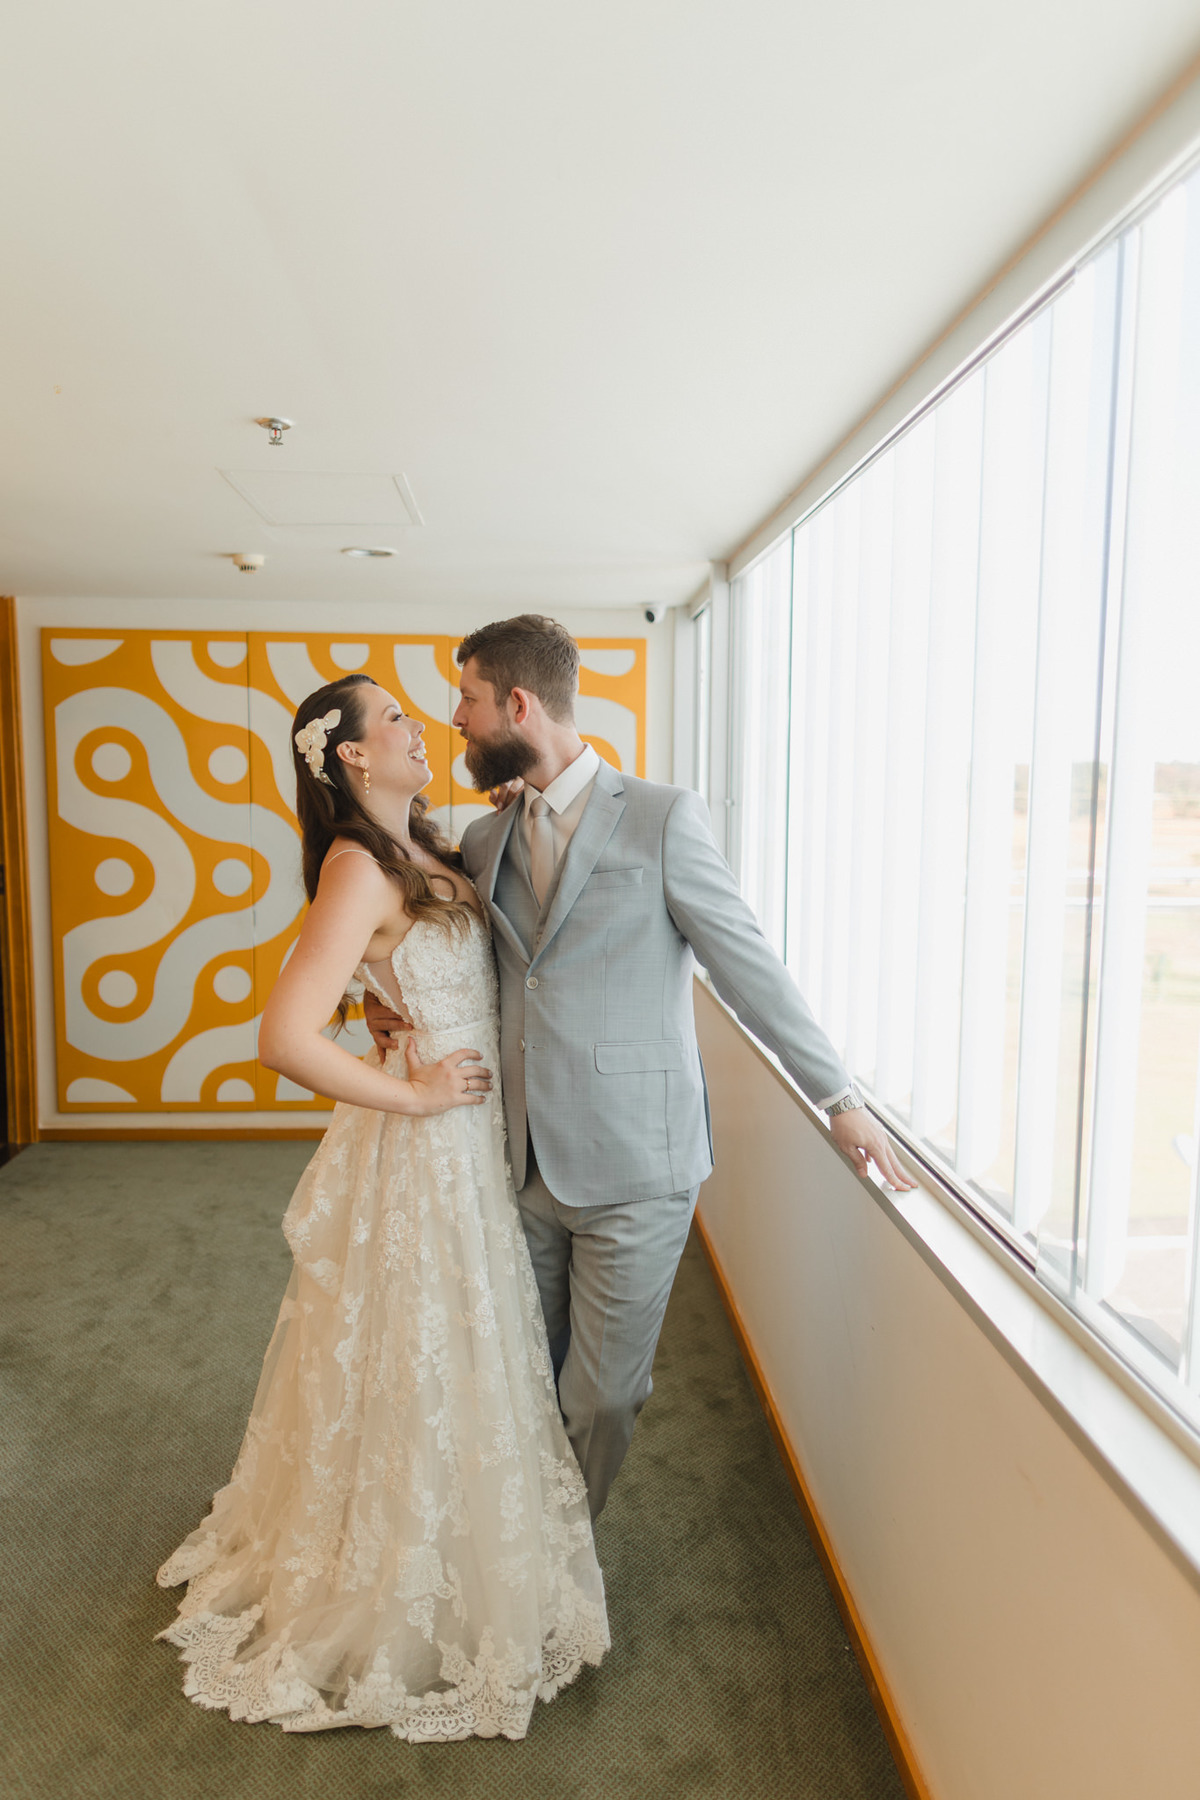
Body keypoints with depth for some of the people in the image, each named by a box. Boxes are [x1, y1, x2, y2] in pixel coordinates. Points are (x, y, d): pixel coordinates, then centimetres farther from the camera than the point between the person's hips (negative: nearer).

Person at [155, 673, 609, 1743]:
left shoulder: (425, 852, 5)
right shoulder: (359, 870, -22)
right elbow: (285, 1038, -29)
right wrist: (409, 1094, -18)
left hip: (471, 1138, 9)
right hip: (420, 1150, -9)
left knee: (461, 1360, 24)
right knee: (419, 1372, 10)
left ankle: (449, 1556, 50)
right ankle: (406, 1609, 35)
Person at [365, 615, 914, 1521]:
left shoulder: (662, 816, -9)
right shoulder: (485, 841, 10)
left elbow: (748, 964, -5)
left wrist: (840, 1097, -1)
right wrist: (392, 1000, 1)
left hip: (632, 1170, -5)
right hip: (525, 1165, 5)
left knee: (601, 1396, 9)